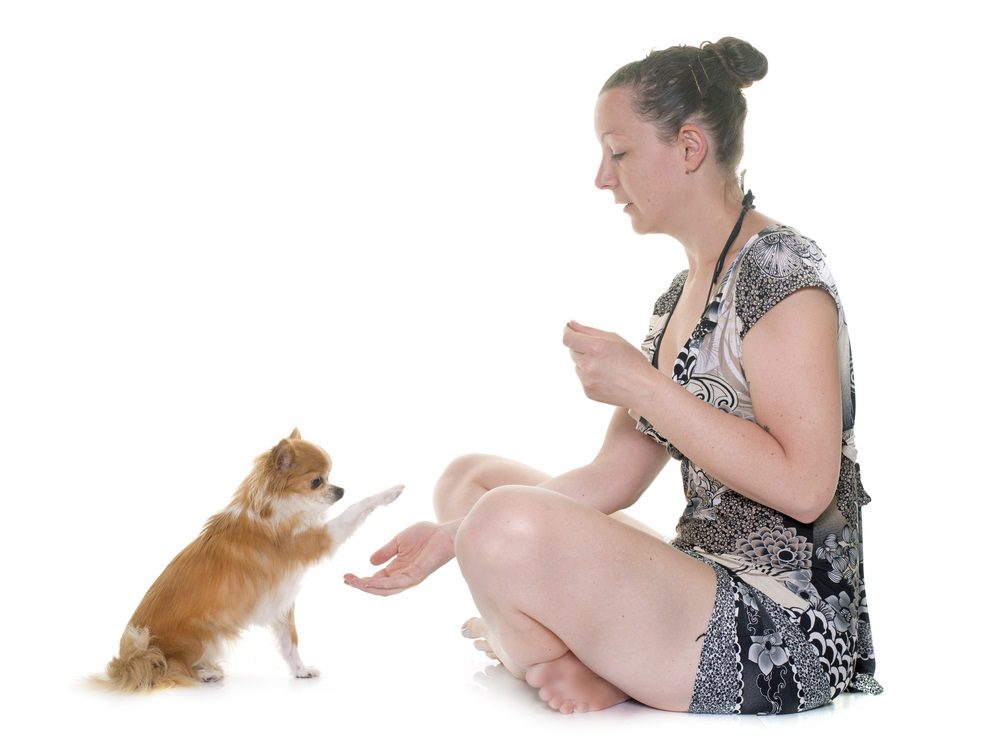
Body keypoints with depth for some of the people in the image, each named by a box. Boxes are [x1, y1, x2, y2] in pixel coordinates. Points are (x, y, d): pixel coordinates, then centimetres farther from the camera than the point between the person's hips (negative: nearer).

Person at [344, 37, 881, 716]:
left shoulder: (779, 267, -13)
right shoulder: (680, 296, 15)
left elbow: (805, 487, -23)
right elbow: (613, 479, 9)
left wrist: (642, 387, -19)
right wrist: (453, 536, 0)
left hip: (781, 633, -10)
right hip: (705, 589, 10)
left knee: (512, 526, -32)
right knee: (469, 477, 14)